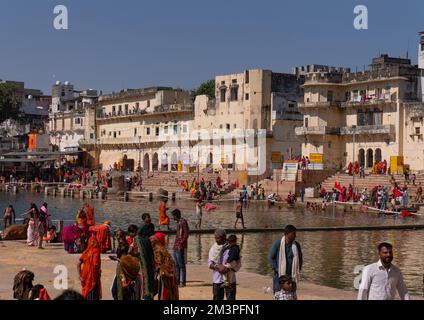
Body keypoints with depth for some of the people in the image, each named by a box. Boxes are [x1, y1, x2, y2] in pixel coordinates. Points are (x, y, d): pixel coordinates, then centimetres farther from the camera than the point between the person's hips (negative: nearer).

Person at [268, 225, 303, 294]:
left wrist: (298, 270, 5)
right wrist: (277, 269, -11)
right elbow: (270, 257, -5)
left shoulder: (296, 245, 2)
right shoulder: (277, 244, -9)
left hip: (292, 276, 3)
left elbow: (300, 258, 14)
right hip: (279, 275, -3)